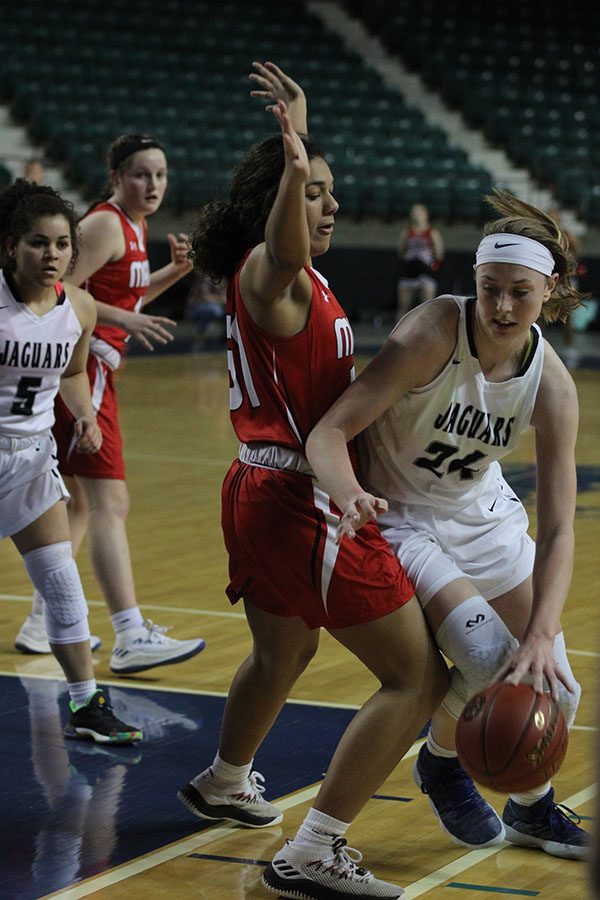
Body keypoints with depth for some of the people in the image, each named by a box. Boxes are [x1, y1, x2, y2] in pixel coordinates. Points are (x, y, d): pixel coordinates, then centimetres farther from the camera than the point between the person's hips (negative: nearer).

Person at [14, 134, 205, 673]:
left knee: (79, 504, 17)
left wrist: (175, 272, 11)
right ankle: (131, 638, -21)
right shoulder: (106, 223, -13)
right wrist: (124, 320, -28)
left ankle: (42, 624, 27)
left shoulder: (133, 226, 15)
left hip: (90, 370, 10)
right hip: (83, 367, -10)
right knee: (110, 502, -16)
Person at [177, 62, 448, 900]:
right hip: (305, 496, -11)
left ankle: (224, 783, 58)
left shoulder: (281, 273, 10)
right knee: (419, 678, -9)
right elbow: (283, 254, -44)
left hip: (262, 488, 11)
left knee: (282, 653, 35)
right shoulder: (267, 273, -18)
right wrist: (293, 167, -59)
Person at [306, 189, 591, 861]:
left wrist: (541, 636, -34)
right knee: (489, 659, -24)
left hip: (484, 514, 5)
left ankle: (530, 810, 38)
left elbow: (557, 531, -21)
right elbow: (328, 433, -32)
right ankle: (439, 761, 10)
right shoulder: (434, 333, -29)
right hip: (399, 521, -5)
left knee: (552, 686, 7)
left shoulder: (552, 386, -18)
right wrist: (352, 496, -54)